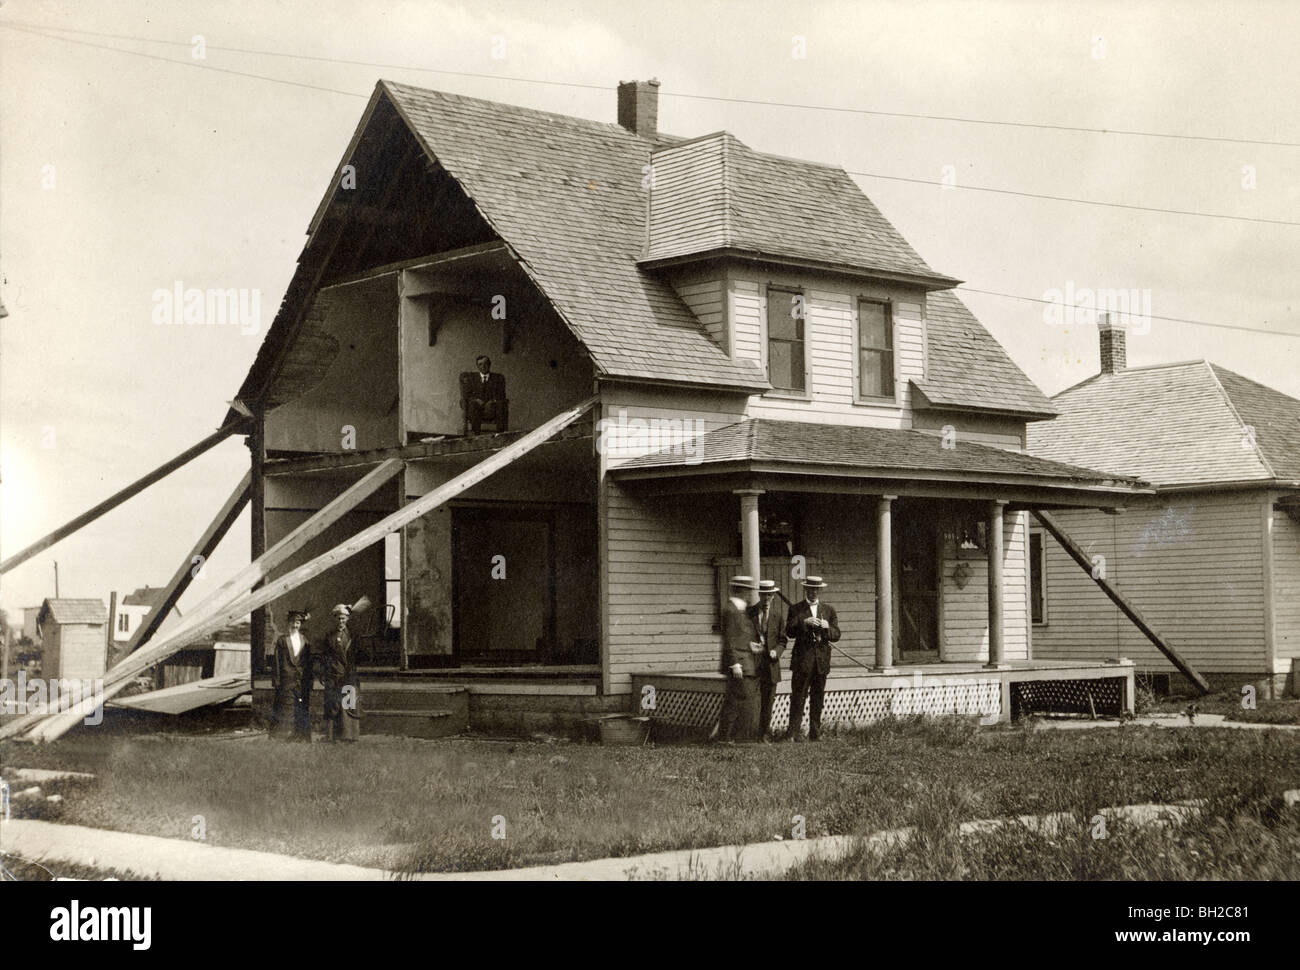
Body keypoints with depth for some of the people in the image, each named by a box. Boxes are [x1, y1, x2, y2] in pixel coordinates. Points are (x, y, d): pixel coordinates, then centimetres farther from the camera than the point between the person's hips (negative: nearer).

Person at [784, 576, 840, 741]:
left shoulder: (829, 610, 14)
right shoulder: (796, 609, 6)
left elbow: (836, 635, 9)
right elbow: (789, 632, -5)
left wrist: (827, 627, -11)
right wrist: (805, 622, -18)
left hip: (822, 660, 3)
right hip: (802, 659, -3)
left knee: (817, 699, 6)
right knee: (798, 697, -7)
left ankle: (815, 733, 12)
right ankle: (794, 732, -7)